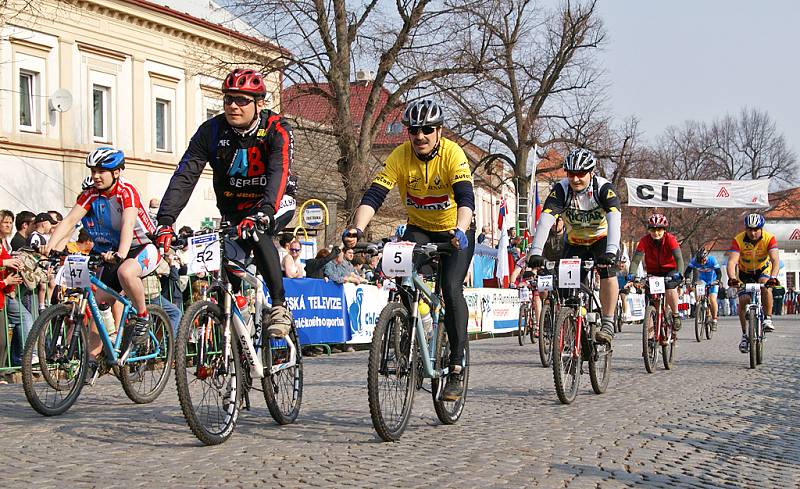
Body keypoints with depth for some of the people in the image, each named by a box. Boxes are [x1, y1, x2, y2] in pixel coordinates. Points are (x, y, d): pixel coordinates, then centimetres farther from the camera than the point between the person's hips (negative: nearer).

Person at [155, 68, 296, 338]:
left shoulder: (277, 130, -21)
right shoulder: (211, 131, -14)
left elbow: (278, 174, -37)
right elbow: (184, 176, -22)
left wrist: (261, 214, -55)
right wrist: (165, 221, -35)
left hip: (275, 202, -4)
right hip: (234, 207, 4)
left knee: (256, 233, -33)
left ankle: (279, 306, -25)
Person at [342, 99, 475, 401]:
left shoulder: (453, 154, -24)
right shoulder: (400, 156, -17)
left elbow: (466, 198, -36)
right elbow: (374, 195, -25)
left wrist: (459, 230, -55)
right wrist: (357, 229, -43)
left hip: (455, 231, -3)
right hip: (419, 229, 3)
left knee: (451, 289, -20)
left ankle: (456, 368, -11)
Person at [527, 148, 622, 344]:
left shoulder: (604, 188, -25)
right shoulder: (561, 189, -21)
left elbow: (614, 220, -39)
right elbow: (545, 220, -32)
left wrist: (611, 251, -55)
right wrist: (536, 252, -46)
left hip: (602, 239, -3)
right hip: (575, 242, 3)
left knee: (607, 269, -29)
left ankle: (608, 323, -21)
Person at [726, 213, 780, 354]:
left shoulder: (769, 238, -25)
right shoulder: (738, 240, -25)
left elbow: (775, 260, -35)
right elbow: (732, 261, -36)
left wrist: (773, 277, -54)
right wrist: (732, 278, -55)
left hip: (763, 271, -1)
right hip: (745, 274, 1)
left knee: (765, 285, -33)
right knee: (743, 300, -16)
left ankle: (768, 319, -19)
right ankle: (745, 334, -1)